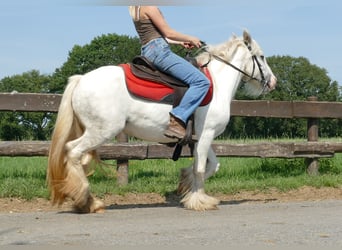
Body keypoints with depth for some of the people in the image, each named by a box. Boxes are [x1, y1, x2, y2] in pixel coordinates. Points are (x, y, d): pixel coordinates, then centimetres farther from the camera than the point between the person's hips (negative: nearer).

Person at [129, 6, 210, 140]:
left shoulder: (137, 9, 19)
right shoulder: (149, 7, -10)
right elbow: (168, 32, -10)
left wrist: (180, 42, 20)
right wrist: (190, 39, 4)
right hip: (159, 51, -11)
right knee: (201, 81, -18)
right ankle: (177, 121, -27)